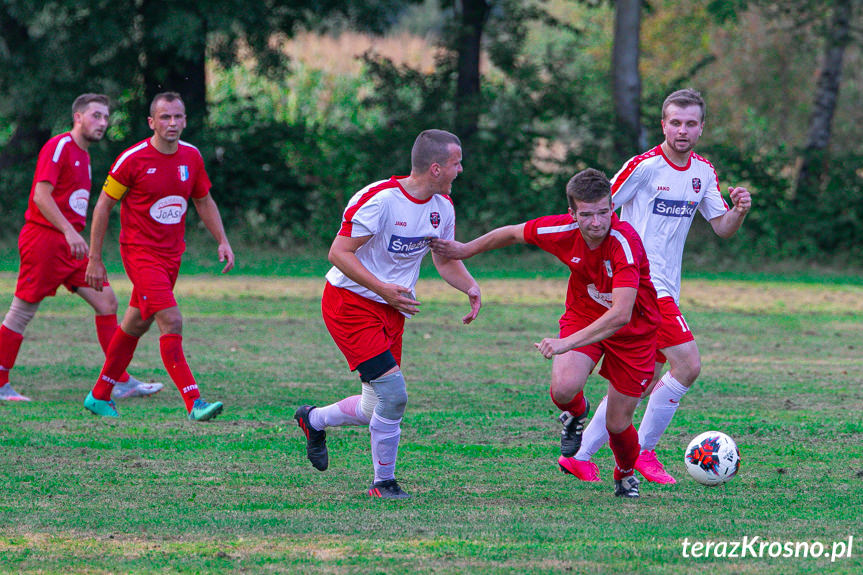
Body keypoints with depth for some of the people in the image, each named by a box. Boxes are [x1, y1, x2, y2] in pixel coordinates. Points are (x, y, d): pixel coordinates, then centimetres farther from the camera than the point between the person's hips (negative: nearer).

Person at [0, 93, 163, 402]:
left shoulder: (83, 155, 18)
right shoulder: (59, 146, -10)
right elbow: (41, 195, -20)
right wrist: (70, 232, -28)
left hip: (70, 244, 9)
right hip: (43, 237, -9)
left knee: (106, 301, 1)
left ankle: (121, 382, 2)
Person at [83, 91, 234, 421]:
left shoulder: (191, 156, 3)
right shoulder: (132, 159, -13)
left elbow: (204, 202, 18)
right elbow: (103, 206, -5)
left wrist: (222, 241, 6)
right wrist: (95, 260, -6)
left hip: (171, 254, 7)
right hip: (140, 253, -6)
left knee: (136, 325, 15)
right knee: (171, 322, -19)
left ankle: (99, 396, 29)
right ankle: (193, 403, -23)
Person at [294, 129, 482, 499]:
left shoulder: (442, 206, 2)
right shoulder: (379, 199, -22)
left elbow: (446, 258, 17)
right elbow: (338, 253, -20)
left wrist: (471, 288, -3)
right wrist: (382, 288, -28)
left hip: (392, 309, 8)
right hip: (349, 303, -8)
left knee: (376, 409, 7)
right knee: (393, 394, -18)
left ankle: (313, 420, 36)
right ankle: (384, 482, 0)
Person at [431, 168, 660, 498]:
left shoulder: (625, 242, -35)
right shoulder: (561, 230, -21)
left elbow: (621, 315, -43)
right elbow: (513, 234, 2)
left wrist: (568, 343, -50)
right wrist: (465, 250, 11)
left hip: (633, 330, -3)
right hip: (583, 316, 3)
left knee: (618, 424, 0)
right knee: (563, 389, -25)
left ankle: (626, 475, 36)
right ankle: (576, 412, 14)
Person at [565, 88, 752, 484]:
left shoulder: (703, 172, 10)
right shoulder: (645, 166, -11)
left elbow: (722, 229, 11)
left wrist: (738, 210, -9)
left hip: (667, 287, 8)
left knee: (644, 383, 10)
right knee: (687, 364, -16)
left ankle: (579, 455, 17)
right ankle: (643, 452, -3)